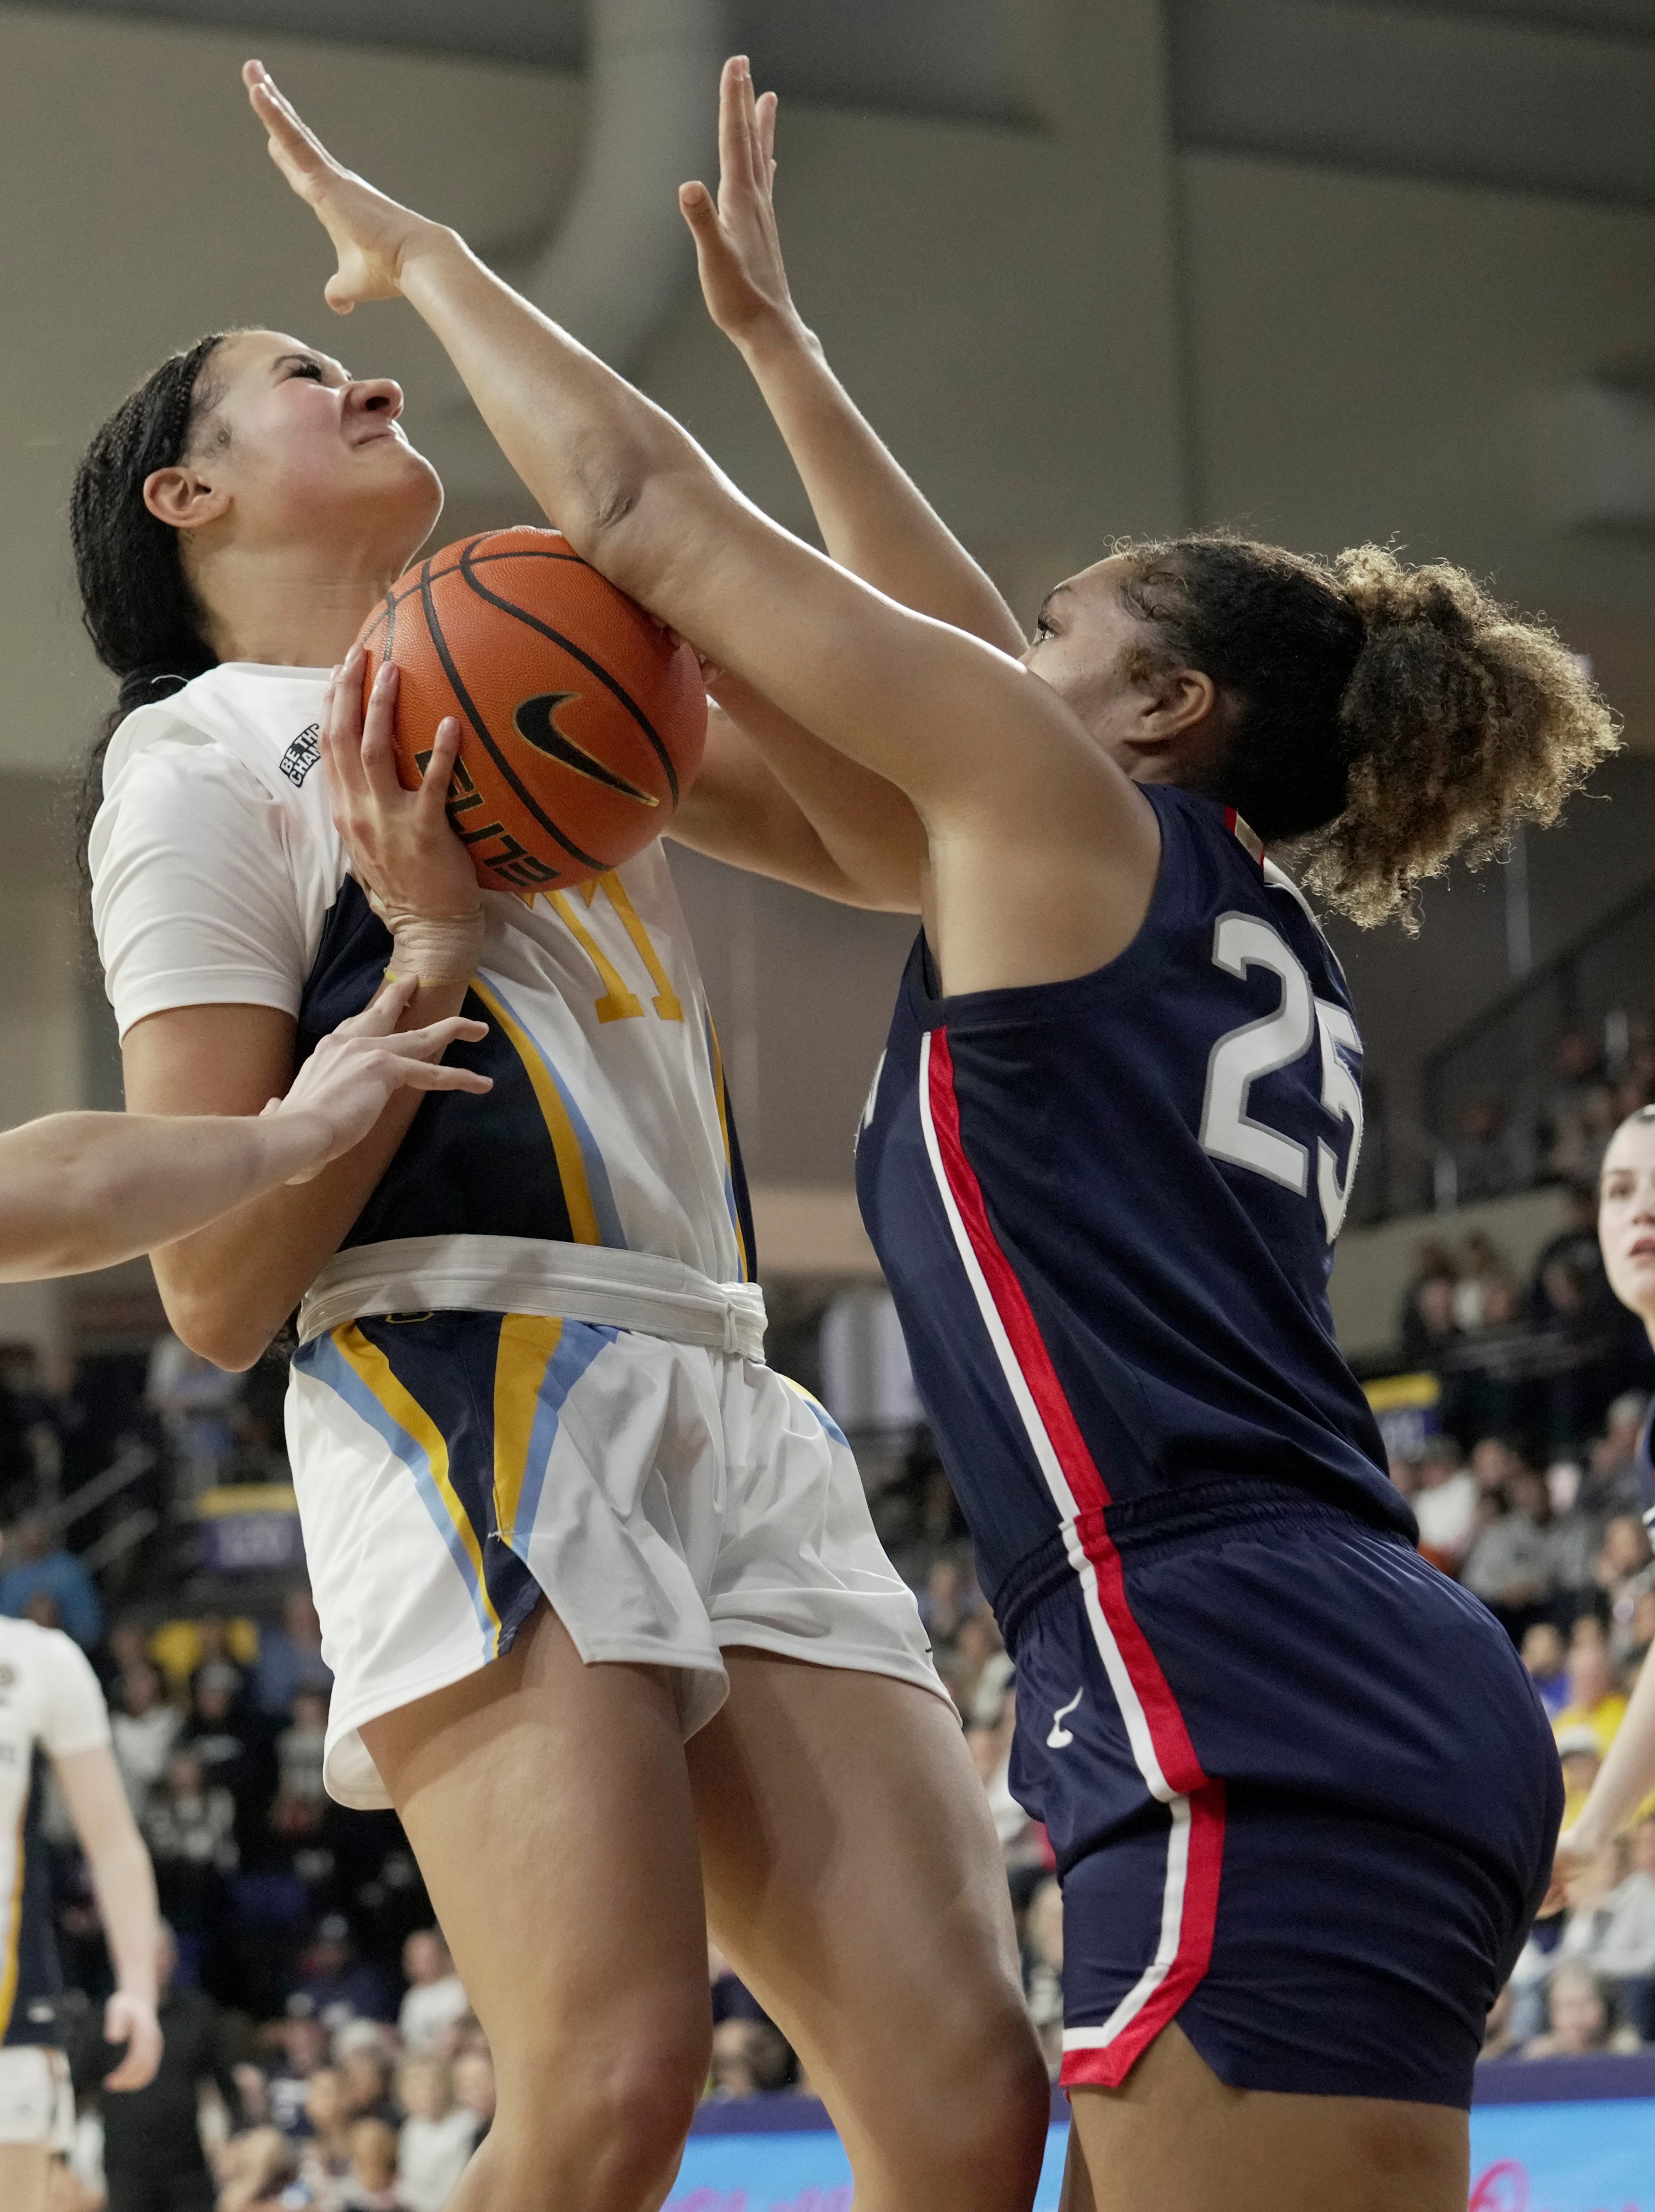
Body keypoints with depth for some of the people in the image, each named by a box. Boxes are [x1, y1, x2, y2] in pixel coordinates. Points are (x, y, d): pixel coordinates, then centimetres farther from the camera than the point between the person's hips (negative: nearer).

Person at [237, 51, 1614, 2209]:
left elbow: (639, 509, 8)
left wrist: (421, 252, 22)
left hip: (1257, 1725, -9)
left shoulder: (1071, 809, 3)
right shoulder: (1260, 941, 24)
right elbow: (956, 650, 36)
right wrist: (776, 331, 43)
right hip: (1407, 1704, 9)